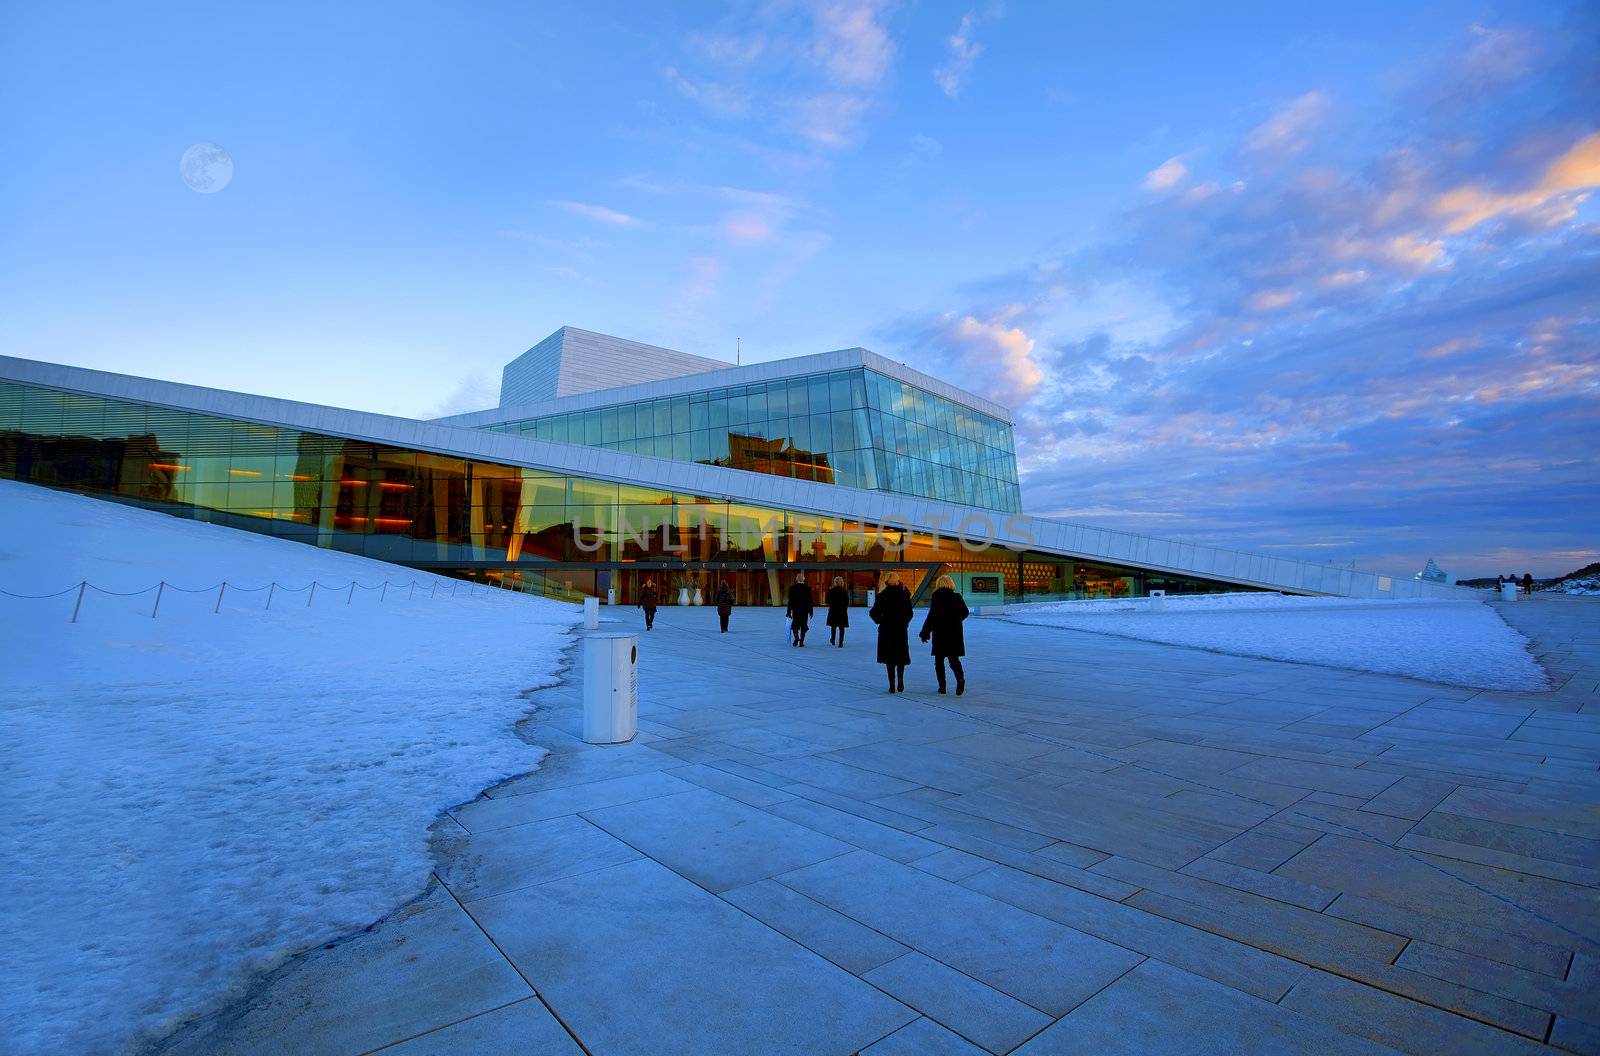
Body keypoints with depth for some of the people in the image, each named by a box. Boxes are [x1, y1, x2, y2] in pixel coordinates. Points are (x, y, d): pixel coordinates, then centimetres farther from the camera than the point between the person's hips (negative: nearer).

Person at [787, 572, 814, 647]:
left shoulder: (792, 588, -5)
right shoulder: (808, 588, -4)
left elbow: (790, 601, -5)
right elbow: (810, 601, -2)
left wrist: (789, 612, 0)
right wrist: (810, 611, 6)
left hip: (795, 610, 0)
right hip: (805, 610, 0)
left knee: (795, 625, 12)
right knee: (803, 627, 7)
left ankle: (796, 638, -11)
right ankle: (801, 642, 5)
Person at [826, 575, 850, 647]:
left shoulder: (831, 591, -8)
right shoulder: (844, 591, -6)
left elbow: (828, 601, -3)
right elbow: (847, 602, -2)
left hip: (833, 611, 1)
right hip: (842, 611, 0)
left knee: (833, 626, 17)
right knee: (841, 627, 4)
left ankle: (833, 640, 28)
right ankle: (840, 643, 2)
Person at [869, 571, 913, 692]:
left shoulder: (883, 595, -7)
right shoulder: (904, 594, -2)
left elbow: (873, 612, -9)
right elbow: (909, 613, 0)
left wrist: (878, 620, 8)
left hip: (886, 629, -1)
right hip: (901, 629, 1)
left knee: (889, 658, 5)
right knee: (901, 656, 14)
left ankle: (892, 685, 3)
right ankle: (900, 681, 1)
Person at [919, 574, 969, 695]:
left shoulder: (936, 598, -10)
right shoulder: (957, 597, 2)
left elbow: (931, 616, -13)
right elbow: (965, 612, 7)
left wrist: (925, 633, -8)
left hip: (939, 632, -3)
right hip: (955, 632, 3)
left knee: (939, 660, 7)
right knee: (954, 658, 8)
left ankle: (942, 686, 5)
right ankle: (960, 678, -17)